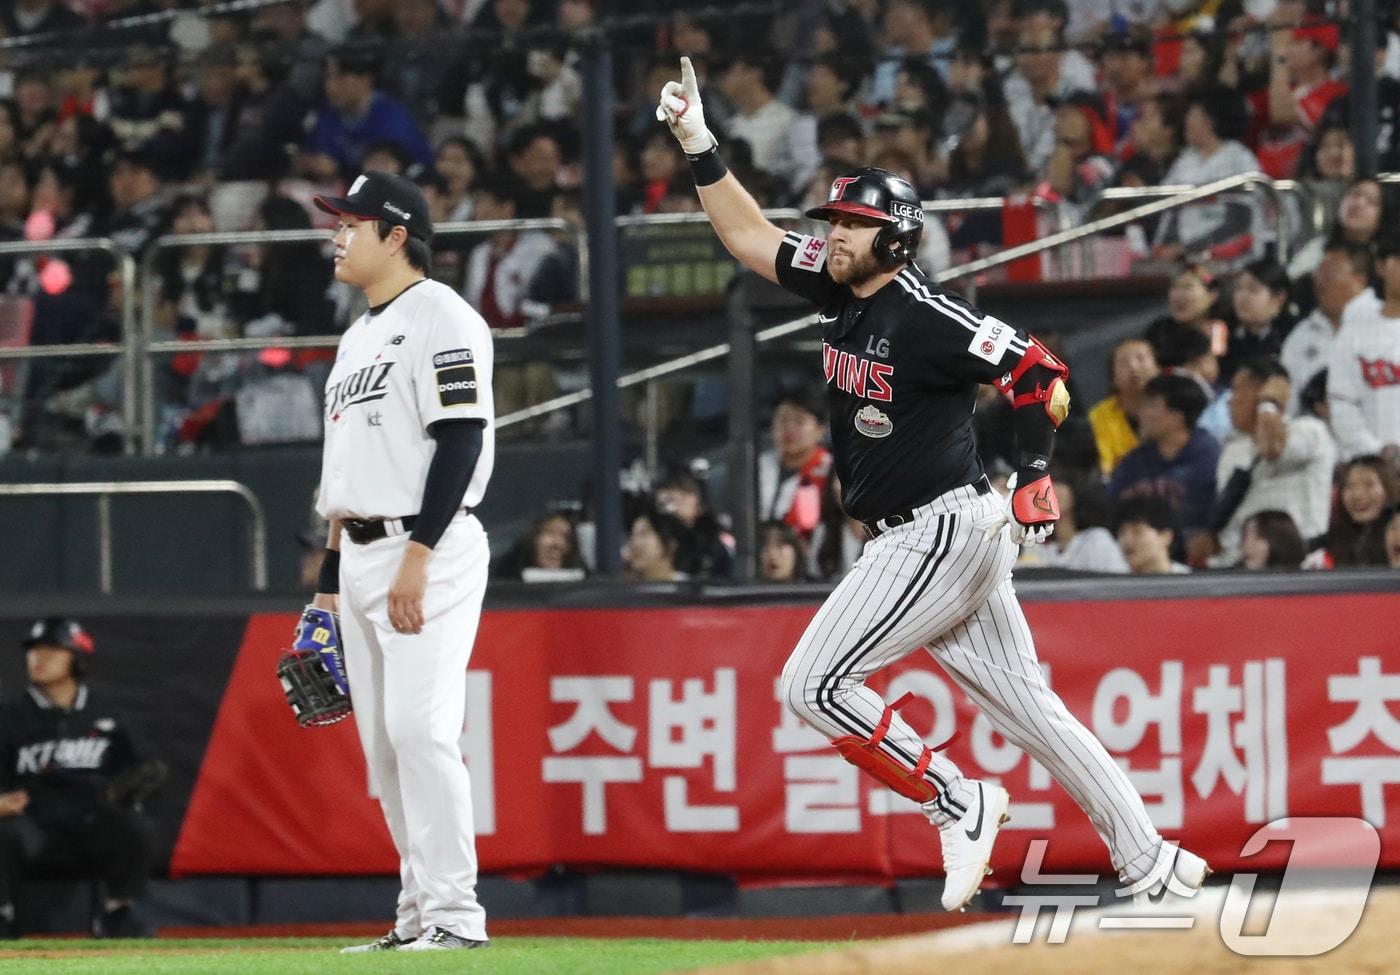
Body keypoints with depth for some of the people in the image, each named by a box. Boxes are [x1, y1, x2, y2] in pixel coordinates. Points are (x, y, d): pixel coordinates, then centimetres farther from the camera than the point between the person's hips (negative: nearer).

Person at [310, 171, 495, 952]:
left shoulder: (441, 317, -8)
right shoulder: (361, 334, 22)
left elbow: (460, 441, -17)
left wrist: (417, 556, -24)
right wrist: (331, 579, 21)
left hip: (429, 550, -10)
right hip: (361, 557, 10)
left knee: (420, 727, -16)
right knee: (383, 742, 8)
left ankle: (455, 915, -15)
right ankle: (419, 913, 12)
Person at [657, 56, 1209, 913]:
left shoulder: (925, 318, -17)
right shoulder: (840, 289, 7)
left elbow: (1039, 370, -17)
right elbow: (749, 237, 15)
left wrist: (1036, 478, -21)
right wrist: (698, 143, 7)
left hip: (945, 531, -9)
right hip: (917, 542, 9)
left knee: (815, 683, -10)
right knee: (1021, 701, 11)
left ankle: (958, 803, -4)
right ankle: (1148, 860, 13)